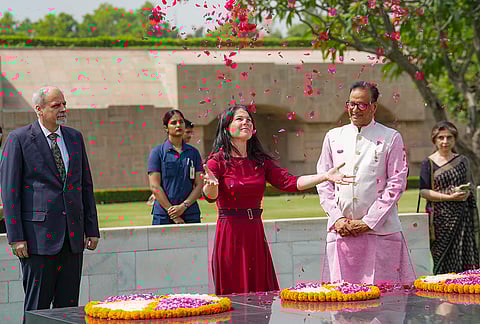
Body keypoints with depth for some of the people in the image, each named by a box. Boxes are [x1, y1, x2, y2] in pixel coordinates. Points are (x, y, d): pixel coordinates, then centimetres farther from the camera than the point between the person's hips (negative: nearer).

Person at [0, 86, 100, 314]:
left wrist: (92, 229, 11)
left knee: (68, 306, 7)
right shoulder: (19, 139, -3)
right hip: (39, 234, -5)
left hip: (73, 235, 5)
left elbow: (86, 184, 17)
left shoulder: (75, 137, 13)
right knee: (37, 306, -2)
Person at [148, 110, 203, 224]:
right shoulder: (157, 152, 3)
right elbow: (155, 186, -4)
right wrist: (172, 213, -11)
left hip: (190, 215, 2)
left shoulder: (193, 152, 12)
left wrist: (184, 206, -9)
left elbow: (199, 185, 7)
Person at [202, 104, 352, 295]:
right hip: (230, 234, -5)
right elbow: (210, 196, -19)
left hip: (256, 234, 5)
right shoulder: (218, 160, -4)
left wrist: (325, 176, -8)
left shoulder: (260, 161, 12)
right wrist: (211, 185, -43)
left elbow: (289, 182, 3)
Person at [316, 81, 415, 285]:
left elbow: (397, 184, -2)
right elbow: (323, 181, 12)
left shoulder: (391, 138, 3)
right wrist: (337, 219, -2)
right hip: (340, 231, 2)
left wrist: (368, 222, -8)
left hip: (380, 230, -2)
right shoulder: (333, 137, 13)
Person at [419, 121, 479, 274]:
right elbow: (424, 191, -5)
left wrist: (466, 192, -7)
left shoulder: (462, 161, 12)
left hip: (461, 215, 3)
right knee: (443, 260, -5)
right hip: (440, 217, -3)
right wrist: (450, 197, -15)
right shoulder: (428, 163, 1)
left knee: (463, 256, -3)